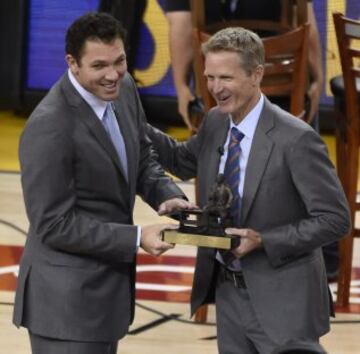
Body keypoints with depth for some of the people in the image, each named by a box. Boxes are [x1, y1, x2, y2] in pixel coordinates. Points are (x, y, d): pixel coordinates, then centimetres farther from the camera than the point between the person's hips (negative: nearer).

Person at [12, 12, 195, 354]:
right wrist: (137, 238, -22)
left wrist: (168, 195, -6)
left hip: (108, 285, 8)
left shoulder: (123, 89, 1)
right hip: (66, 299, -8)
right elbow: (54, 224, -21)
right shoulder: (50, 127, -24)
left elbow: (142, 160, 15)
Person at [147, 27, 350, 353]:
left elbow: (335, 219, -17)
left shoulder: (296, 139, -20)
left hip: (282, 299, -7)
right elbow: (185, 161, 24)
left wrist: (263, 240, -23)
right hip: (228, 290, 7)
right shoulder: (215, 123, 3)